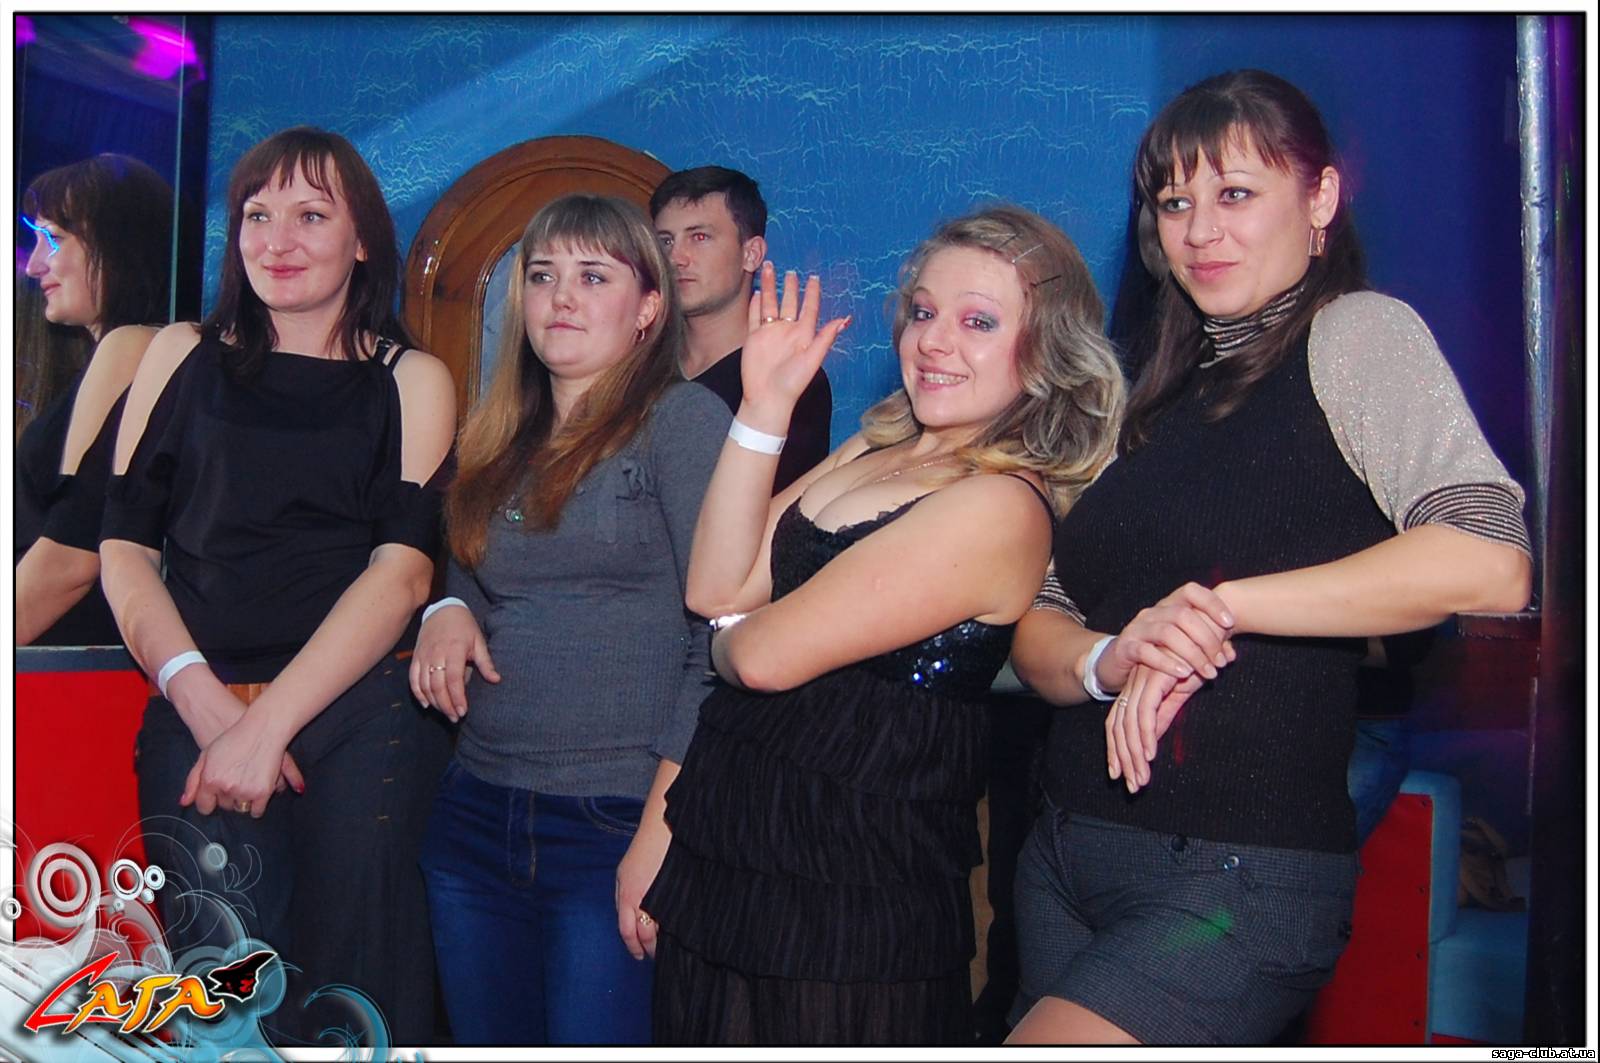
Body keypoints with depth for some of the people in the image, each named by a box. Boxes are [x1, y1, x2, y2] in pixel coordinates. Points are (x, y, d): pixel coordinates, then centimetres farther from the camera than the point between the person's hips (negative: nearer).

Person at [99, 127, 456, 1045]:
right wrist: (200, 695, -7)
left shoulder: (412, 381, 10)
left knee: (346, 990, -10)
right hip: (198, 710, 1)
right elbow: (125, 546, 10)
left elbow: (403, 569, -1)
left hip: (365, 710, -1)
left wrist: (267, 723, -12)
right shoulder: (183, 356, 15)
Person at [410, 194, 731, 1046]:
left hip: (615, 821, -6)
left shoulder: (683, 418, -6)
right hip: (477, 815, 6)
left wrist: (662, 831, -17)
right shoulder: (500, 441, 14)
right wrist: (448, 613, 0)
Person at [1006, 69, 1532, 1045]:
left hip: (1239, 880, -7)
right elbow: (1035, 628, 11)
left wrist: (1216, 603, -16)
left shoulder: (1356, 333, -3)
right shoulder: (1159, 395, 16)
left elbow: (1489, 563, -21)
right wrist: (1109, 660, -12)